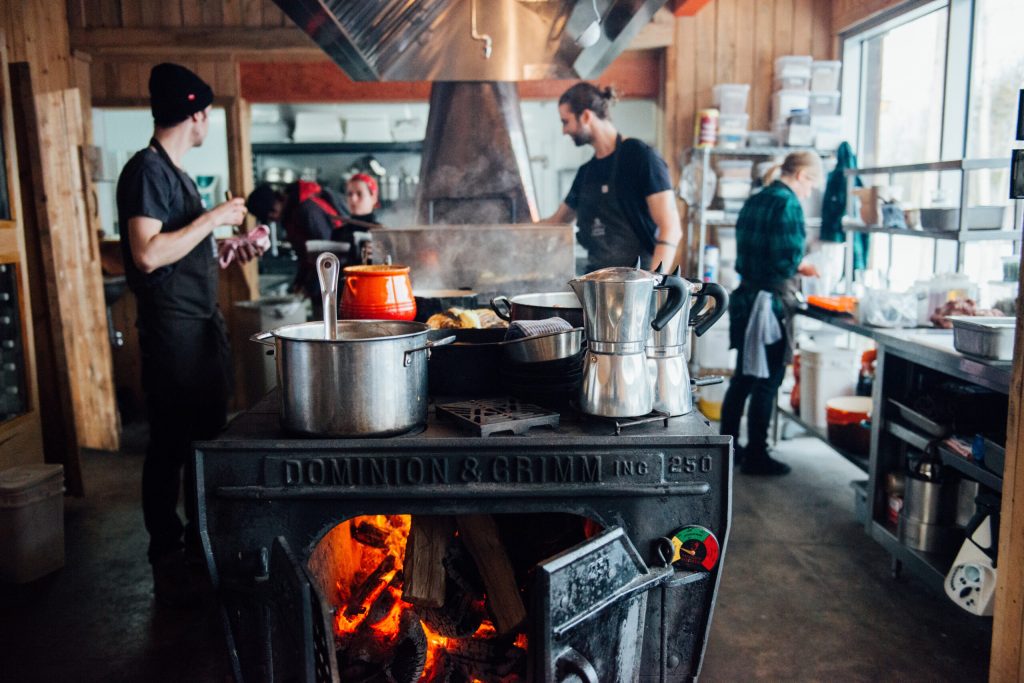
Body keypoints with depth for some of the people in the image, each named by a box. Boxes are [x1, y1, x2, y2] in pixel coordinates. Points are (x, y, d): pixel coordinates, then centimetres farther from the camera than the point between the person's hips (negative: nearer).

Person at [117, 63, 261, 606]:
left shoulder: (176, 173, 18)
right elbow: (148, 254, -22)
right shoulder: (146, 169, -10)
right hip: (172, 330, -9)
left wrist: (231, 254, 14)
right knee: (170, 445, -1)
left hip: (205, 324, 10)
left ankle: (202, 545, 29)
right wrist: (213, 217, -16)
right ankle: (168, 562, 12)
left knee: (209, 437, 15)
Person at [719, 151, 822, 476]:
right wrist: (803, 266, 1)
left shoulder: (754, 201, 13)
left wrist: (795, 267, 11)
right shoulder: (788, 204, -13)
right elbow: (788, 260, -20)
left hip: (746, 297, 9)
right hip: (771, 303, -9)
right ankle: (756, 456, 10)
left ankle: (728, 447, 25)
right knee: (767, 383, 1)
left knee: (743, 378, 16)